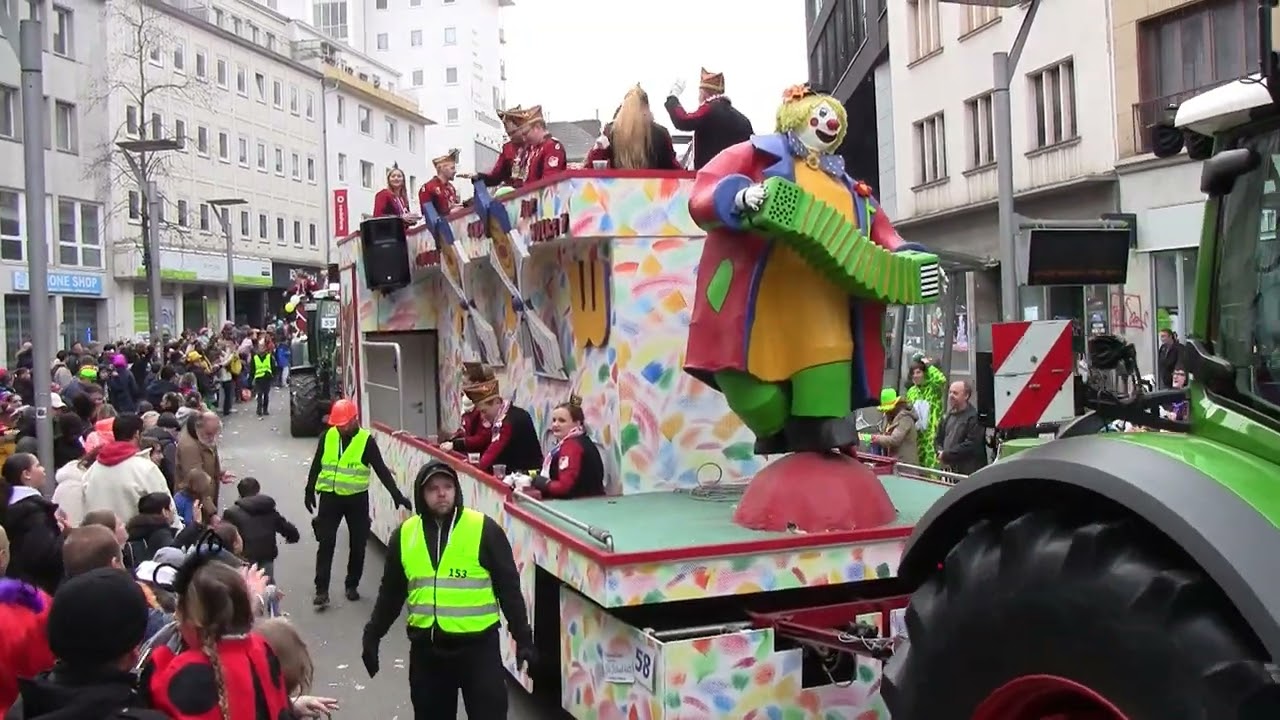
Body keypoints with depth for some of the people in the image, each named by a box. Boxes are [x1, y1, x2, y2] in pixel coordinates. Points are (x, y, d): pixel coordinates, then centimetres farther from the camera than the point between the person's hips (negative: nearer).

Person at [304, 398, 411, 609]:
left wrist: (397, 495, -12)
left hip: (357, 498, -1)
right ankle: (321, 590, 1)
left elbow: (381, 470, -8)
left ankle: (352, 585, 23)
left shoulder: (366, 440, -8)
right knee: (325, 544, -2)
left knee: (358, 544, 6)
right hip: (329, 497, 1)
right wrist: (309, 492, 17)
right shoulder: (327, 437, 0)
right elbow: (316, 465, 12)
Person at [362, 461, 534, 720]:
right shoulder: (405, 534, 3)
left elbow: (508, 587, -4)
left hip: (478, 644, -3)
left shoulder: (484, 529, -8)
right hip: (426, 646, 4)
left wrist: (523, 638, -6)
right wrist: (372, 636, 15)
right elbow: (391, 592, 14)